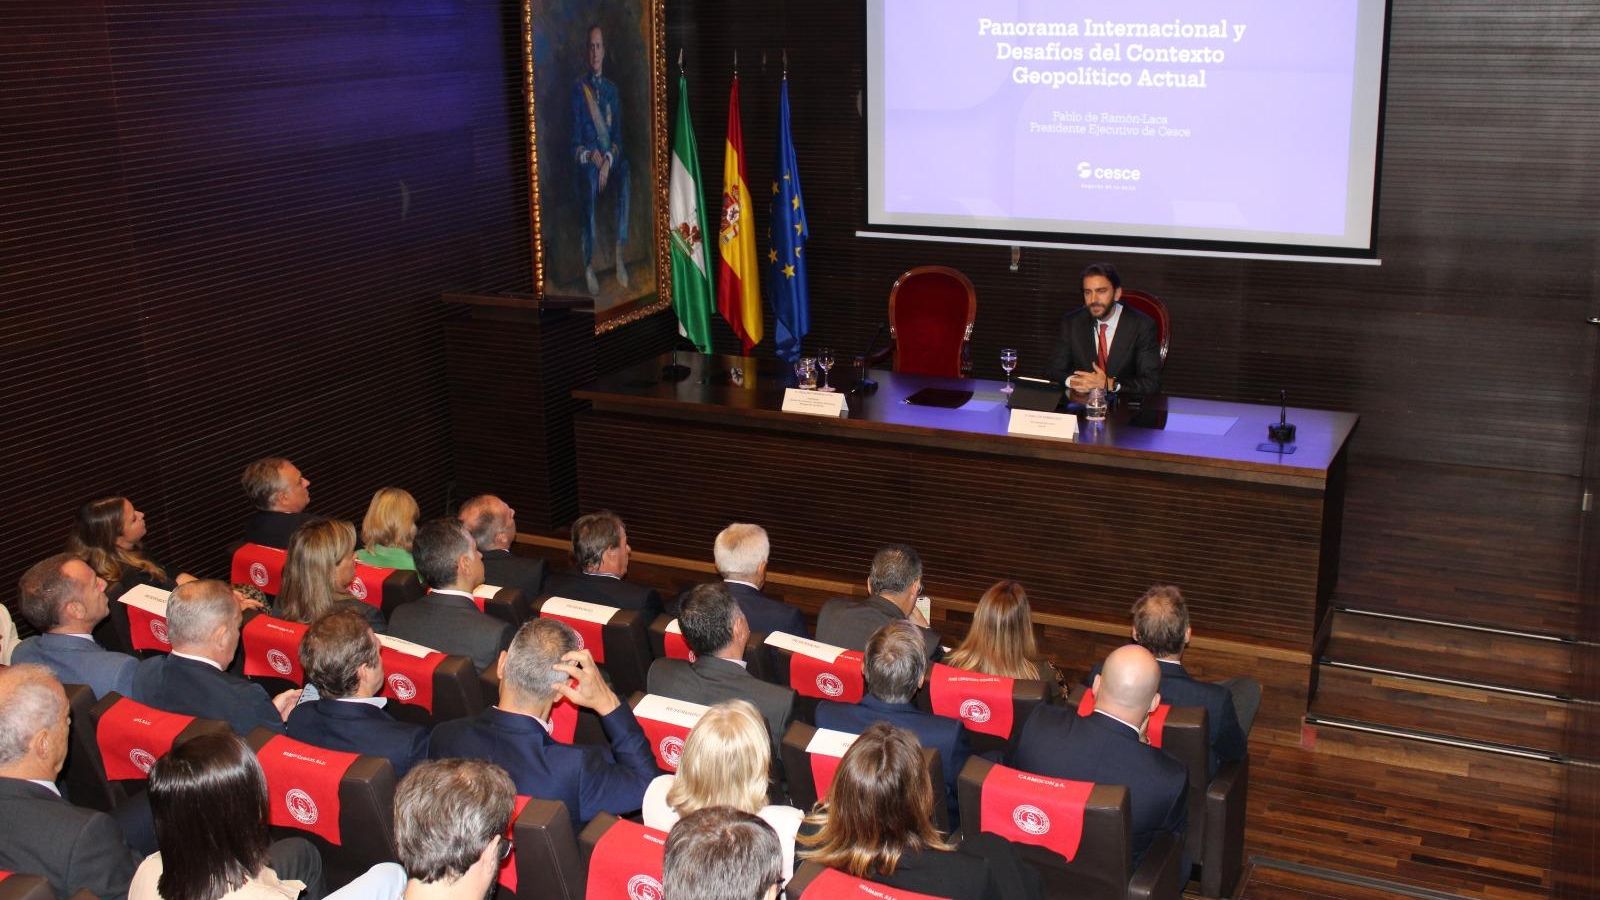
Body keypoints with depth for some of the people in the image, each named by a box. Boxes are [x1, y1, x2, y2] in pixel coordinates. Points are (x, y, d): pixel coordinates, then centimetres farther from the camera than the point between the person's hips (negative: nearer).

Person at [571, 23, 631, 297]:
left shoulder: (612, 89, 16)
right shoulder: (578, 89, 6)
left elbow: (618, 133, 9)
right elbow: (575, 141, 1)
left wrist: (609, 159, -12)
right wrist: (591, 156, -20)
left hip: (611, 156, 3)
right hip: (587, 157, -3)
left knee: (625, 171, -33)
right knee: (589, 178, -38)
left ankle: (619, 256, -31)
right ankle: (589, 266, -37)